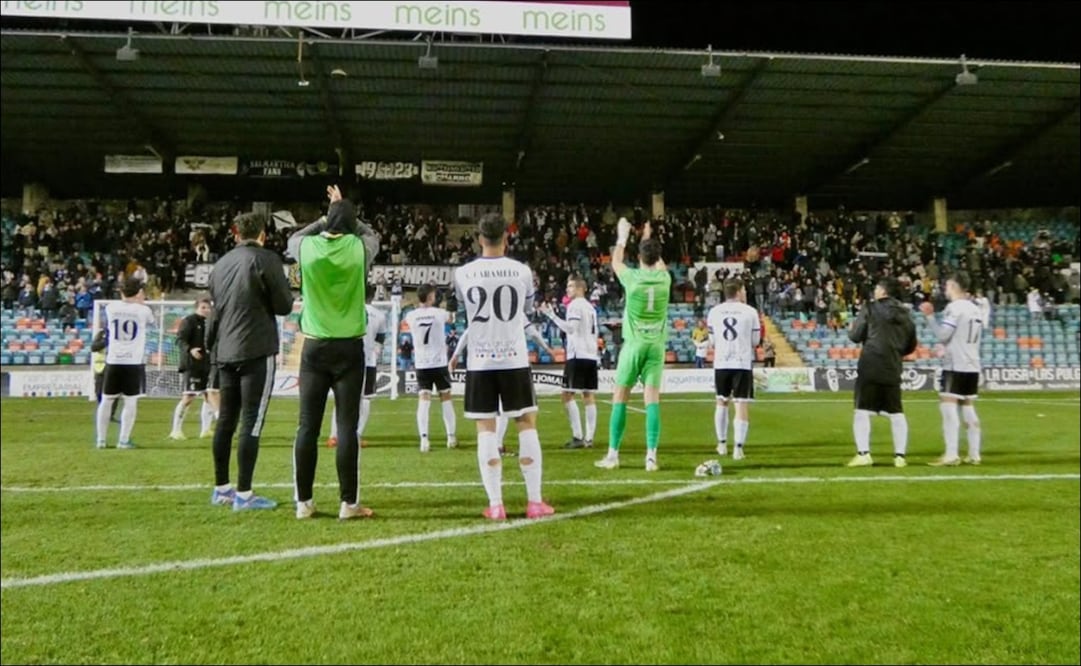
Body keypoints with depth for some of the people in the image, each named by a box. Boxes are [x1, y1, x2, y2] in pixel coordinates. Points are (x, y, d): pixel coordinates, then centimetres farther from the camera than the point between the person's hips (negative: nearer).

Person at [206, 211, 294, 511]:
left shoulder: (221, 263, 14)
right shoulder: (265, 259, -6)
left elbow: (215, 309, 19)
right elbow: (284, 306, -7)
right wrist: (276, 294, 14)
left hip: (225, 352, 7)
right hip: (256, 351, -7)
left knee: (226, 420, 13)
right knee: (251, 422, -5)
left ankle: (221, 489, 21)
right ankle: (243, 494, -4)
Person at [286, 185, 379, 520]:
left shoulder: (307, 247, -1)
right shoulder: (358, 248, -4)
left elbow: (293, 237, 24)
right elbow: (372, 234, 21)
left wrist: (326, 218, 29)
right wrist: (346, 211, 26)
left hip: (315, 347, 2)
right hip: (349, 347, -1)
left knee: (307, 426, 6)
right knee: (347, 426, -1)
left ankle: (303, 502, 11)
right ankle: (348, 502, 2)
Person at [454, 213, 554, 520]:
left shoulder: (463, 273, -2)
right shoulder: (522, 271, -2)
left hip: (480, 362, 0)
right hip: (514, 360, 0)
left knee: (485, 430, 4)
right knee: (527, 426, 7)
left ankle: (495, 505, 3)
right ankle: (535, 501, 8)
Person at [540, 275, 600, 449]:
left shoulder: (574, 305, -8)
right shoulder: (591, 307, 20)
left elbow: (571, 328, -20)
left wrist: (552, 316, -20)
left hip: (577, 355, -9)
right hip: (591, 355, 9)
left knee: (568, 395, -5)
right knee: (589, 396, 7)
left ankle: (578, 437, -10)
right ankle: (589, 438, 6)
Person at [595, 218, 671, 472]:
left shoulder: (632, 278, -7)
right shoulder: (664, 278, 1)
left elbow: (615, 262, 16)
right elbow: (660, 264, 26)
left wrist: (622, 237, 29)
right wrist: (649, 239, 41)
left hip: (634, 344, -2)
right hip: (656, 345, 2)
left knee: (620, 398, 4)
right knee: (652, 399, 0)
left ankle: (613, 455, 5)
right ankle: (651, 455, -5)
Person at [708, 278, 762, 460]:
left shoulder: (714, 311, 4)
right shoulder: (750, 312, -3)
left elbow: (712, 342, 9)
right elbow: (755, 341, 2)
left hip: (721, 363, 3)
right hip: (743, 363, -3)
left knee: (722, 402, 19)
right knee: (741, 405, -1)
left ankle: (722, 444, 26)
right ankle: (738, 447, -6)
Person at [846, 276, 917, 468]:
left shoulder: (870, 308, -4)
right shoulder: (904, 314, 11)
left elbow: (855, 336, -4)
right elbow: (911, 346, 14)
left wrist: (851, 329, 17)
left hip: (870, 367, -5)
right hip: (893, 369, 5)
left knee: (862, 411, -1)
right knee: (897, 413, 11)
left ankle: (863, 454, -9)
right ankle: (899, 456, 11)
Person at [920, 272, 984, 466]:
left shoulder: (955, 307, -12)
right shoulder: (975, 309, 15)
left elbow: (942, 335, -16)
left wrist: (929, 316, -6)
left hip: (955, 366, -9)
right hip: (972, 366, 9)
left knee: (948, 407, -8)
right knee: (968, 408, 12)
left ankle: (951, 455, -13)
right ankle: (974, 454, 14)